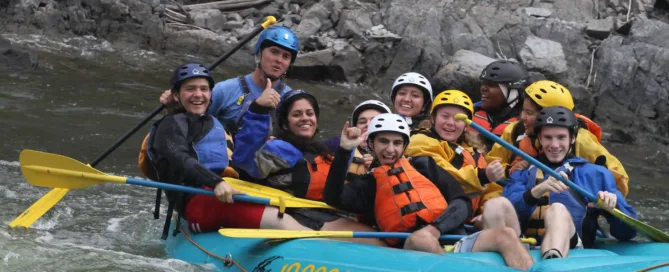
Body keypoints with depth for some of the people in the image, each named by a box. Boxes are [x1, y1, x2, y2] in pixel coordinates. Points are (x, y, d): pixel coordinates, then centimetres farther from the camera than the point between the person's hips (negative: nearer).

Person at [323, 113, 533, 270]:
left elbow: (463, 203, 13)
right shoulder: (370, 184, 21)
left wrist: (437, 227, -8)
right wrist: (344, 151, -7)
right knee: (421, 238, -39)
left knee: (506, 235, -23)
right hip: (410, 250, -3)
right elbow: (333, 197, 1)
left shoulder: (423, 164, 24)